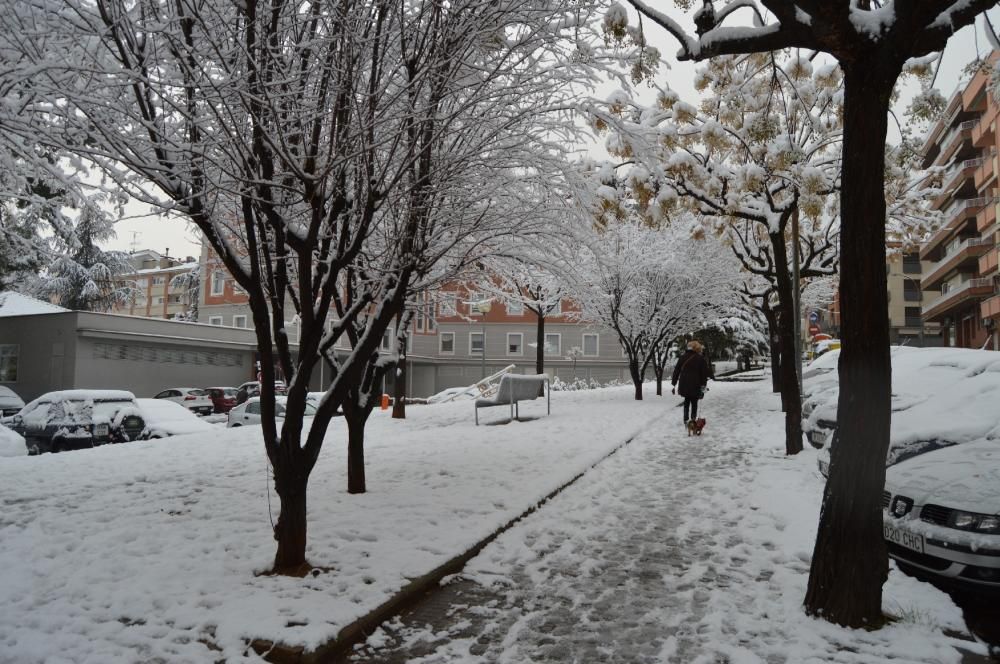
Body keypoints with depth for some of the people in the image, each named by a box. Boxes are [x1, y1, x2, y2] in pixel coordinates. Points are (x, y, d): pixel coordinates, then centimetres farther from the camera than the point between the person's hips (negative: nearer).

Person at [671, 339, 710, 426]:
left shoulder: (682, 357, 4)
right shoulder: (701, 359, -4)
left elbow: (676, 371, 7)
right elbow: (704, 374, -3)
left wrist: (673, 384, 12)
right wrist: (703, 387, 4)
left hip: (684, 385, 3)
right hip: (695, 386, -3)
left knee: (686, 402, 17)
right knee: (694, 403, 10)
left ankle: (686, 421, 15)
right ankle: (693, 420, 6)